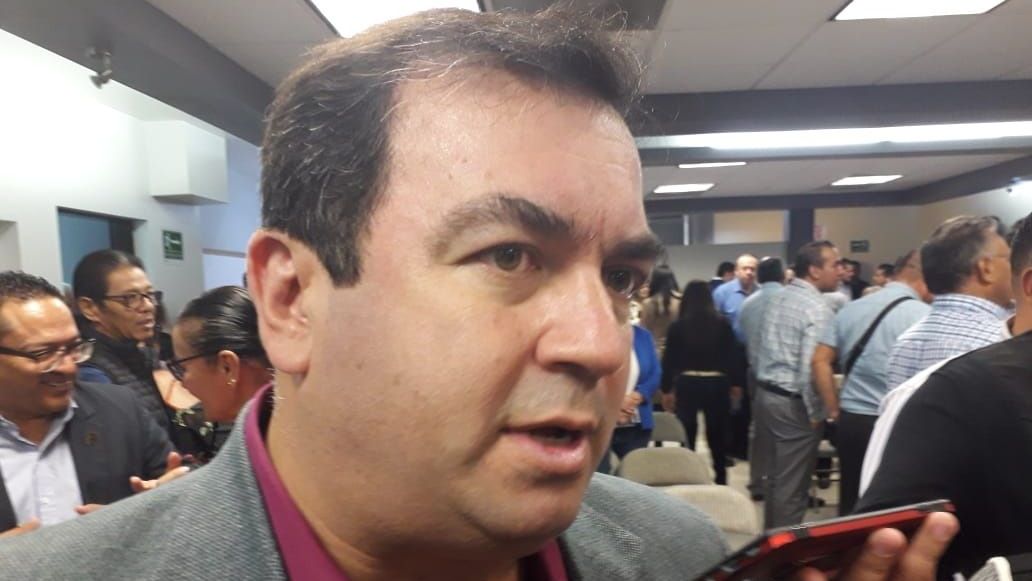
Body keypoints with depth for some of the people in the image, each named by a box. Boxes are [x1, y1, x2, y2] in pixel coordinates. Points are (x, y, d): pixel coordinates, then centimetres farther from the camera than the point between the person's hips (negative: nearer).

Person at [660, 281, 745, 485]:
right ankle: (721, 480, 23)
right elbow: (733, 354, 0)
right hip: (716, 384, 2)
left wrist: (667, 389, 5)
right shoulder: (722, 323, -3)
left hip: (687, 385, -1)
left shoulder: (678, 326, -5)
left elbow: (669, 359, -2)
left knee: (687, 437, 7)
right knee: (717, 436, 15)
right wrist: (736, 383, 10)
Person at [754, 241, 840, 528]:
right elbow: (811, 367, -23)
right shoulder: (817, 308, -18)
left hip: (766, 393, 9)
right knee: (792, 483, 4)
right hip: (793, 403, -8)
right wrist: (816, 412, -13)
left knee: (775, 474, 20)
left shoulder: (777, 298, 9)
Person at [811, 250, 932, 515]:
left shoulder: (851, 308, 9)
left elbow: (820, 361, 6)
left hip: (850, 421, 5)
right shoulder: (923, 315, -9)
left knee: (851, 509, 14)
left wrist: (835, 410, 9)